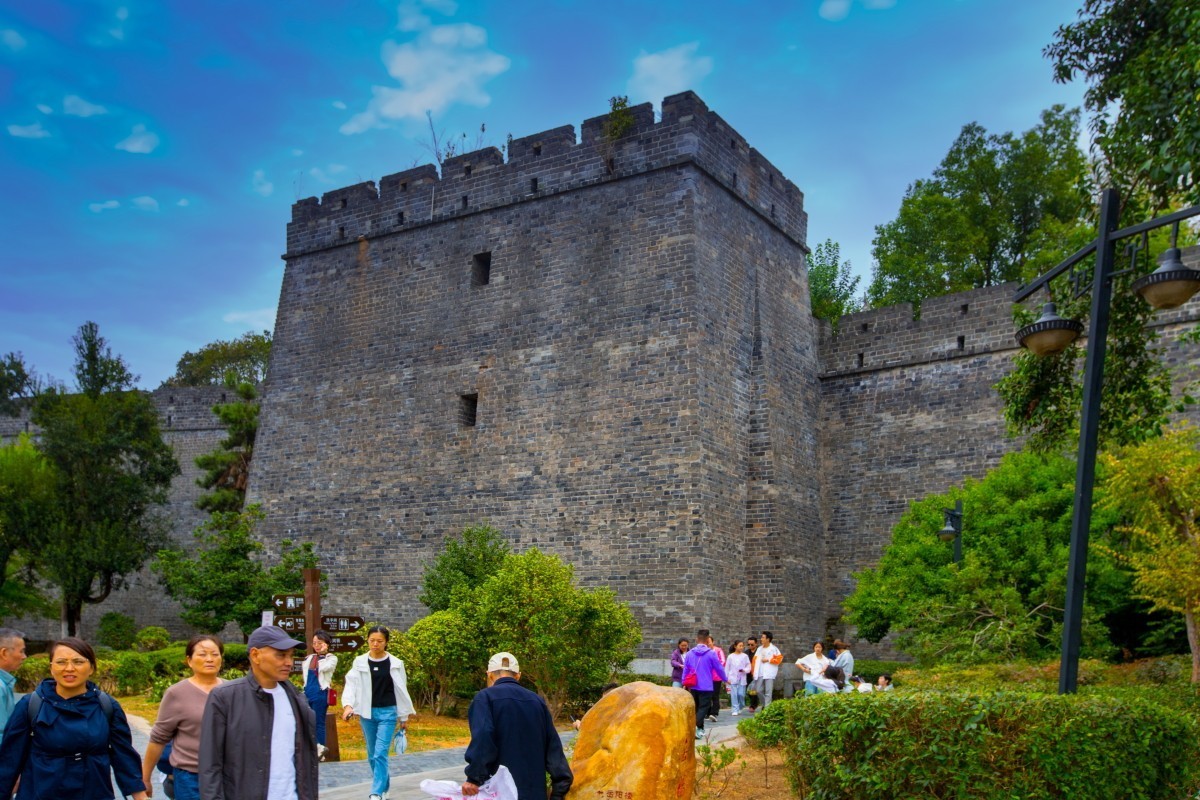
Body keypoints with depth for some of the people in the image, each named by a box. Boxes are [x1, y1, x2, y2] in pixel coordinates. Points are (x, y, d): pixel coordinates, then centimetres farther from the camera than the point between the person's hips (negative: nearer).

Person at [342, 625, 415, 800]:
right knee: (372, 754, 13)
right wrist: (348, 704, -28)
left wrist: (404, 717, 6)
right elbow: (351, 684, -9)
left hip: (388, 713, -2)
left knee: (380, 754, -10)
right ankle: (384, 783, 33)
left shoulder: (395, 663, -1)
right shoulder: (360, 662, 0)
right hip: (367, 713, 2)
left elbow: (401, 690, 4)